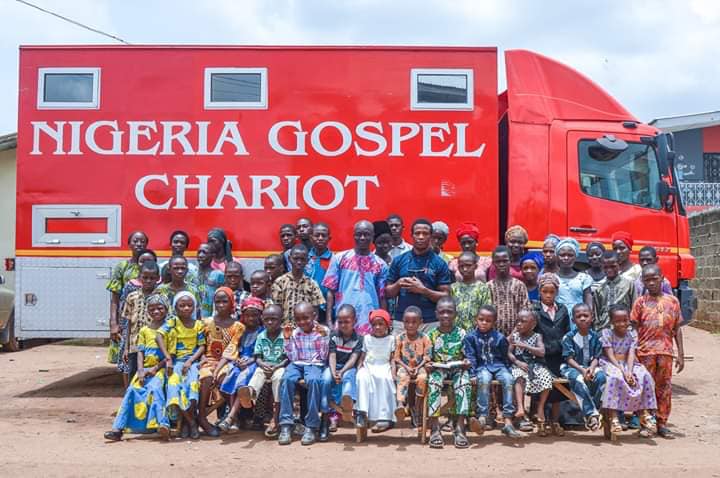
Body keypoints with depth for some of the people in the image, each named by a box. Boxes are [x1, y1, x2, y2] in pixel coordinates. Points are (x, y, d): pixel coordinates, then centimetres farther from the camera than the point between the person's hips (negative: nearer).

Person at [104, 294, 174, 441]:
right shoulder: (144, 330, 14)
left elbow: (171, 354, -4)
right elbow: (140, 352, 9)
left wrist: (155, 368, -13)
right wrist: (140, 371, -7)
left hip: (160, 368, -4)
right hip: (145, 369, 4)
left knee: (155, 388, -31)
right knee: (132, 390, -16)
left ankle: (163, 424, -37)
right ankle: (118, 428, -16)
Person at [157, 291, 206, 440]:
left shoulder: (198, 325, 8)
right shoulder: (172, 322, 3)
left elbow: (202, 346, 5)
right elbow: (159, 337, -10)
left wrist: (190, 361, -11)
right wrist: (167, 357, -18)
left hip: (193, 360, 1)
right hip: (176, 360, 0)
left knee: (192, 382, -28)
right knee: (174, 383, -28)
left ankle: (187, 421, -10)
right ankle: (191, 422, -15)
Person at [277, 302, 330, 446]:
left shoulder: (323, 330, 4)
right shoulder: (294, 333, 11)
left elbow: (324, 356, -1)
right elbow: (292, 357, 6)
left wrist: (323, 337, -13)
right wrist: (287, 338, -3)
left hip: (315, 364, -2)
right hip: (297, 364, 2)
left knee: (313, 380, -37)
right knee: (287, 379, -32)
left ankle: (311, 426, -31)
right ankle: (286, 425, -30)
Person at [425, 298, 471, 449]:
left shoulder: (461, 333, 4)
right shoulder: (432, 334, 5)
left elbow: (467, 357, 7)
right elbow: (428, 358, 7)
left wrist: (467, 363, -15)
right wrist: (428, 365, -15)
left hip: (457, 368, 0)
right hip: (437, 369, 0)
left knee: (463, 383, -33)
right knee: (433, 381, -33)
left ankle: (460, 428, -29)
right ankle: (435, 428, -31)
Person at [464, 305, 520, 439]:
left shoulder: (499, 338, 7)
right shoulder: (470, 337, 3)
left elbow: (504, 357, 16)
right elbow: (470, 357, -1)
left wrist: (507, 370, 6)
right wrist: (472, 374, -10)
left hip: (498, 366, 2)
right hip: (482, 367, -2)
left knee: (508, 380, -30)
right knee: (484, 380, -36)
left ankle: (508, 421, -33)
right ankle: (482, 418, -40)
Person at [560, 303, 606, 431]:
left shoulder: (595, 336, 4)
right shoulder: (569, 337, -4)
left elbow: (596, 358, 1)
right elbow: (569, 359, -9)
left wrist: (591, 368, -21)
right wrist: (582, 370, -23)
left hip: (590, 367, 3)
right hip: (572, 368, -3)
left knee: (601, 377, -31)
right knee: (578, 380, -37)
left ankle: (591, 412, -25)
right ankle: (592, 414, -37)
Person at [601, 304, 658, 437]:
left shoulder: (632, 334, 6)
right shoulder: (606, 333, -4)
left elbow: (631, 354, -6)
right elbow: (610, 356, -12)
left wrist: (629, 371, -24)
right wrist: (622, 371, -25)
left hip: (628, 365, 4)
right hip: (611, 365, -4)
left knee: (645, 377, -25)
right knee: (615, 378, -37)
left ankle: (644, 414, -20)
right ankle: (614, 418, -38)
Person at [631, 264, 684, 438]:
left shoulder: (672, 301, 6)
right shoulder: (640, 302, 3)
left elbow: (677, 329, 8)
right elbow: (634, 329, 3)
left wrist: (681, 354, 5)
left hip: (665, 351, 1)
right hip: (645, 351, -1)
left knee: (664, 388, 6)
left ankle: (662, 423, 15)